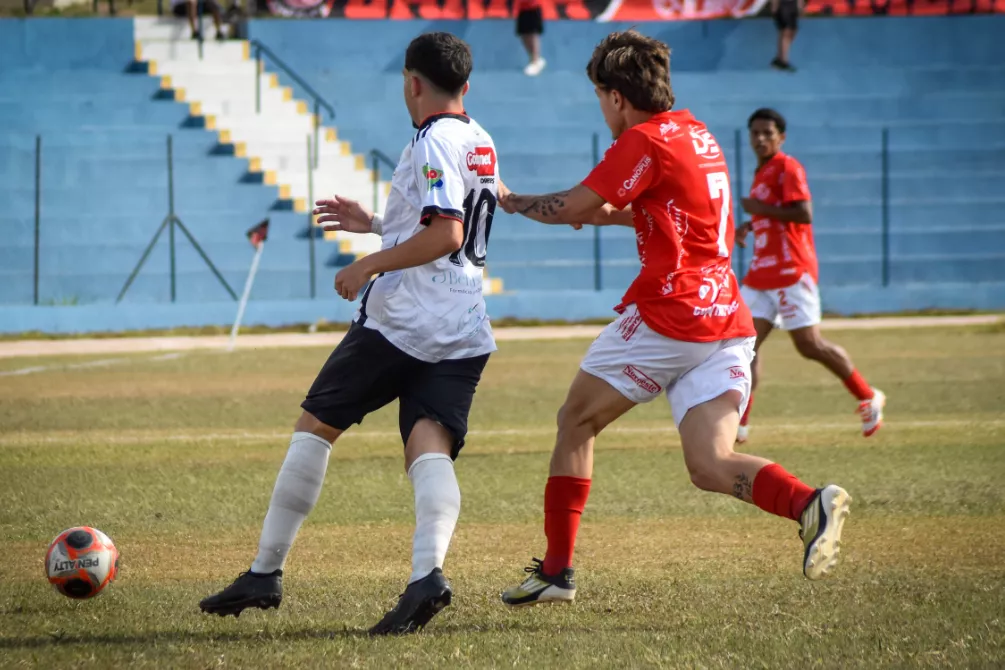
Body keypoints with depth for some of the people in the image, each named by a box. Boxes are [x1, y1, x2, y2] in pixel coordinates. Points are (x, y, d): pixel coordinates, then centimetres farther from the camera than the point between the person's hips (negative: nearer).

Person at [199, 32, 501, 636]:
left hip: (403, 319, -7)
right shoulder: (482, 145, 19)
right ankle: (427, 572, -34)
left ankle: (266, 573, 8)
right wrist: (377, 225, 33)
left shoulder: (433, 143, -9)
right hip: (465, 333, 7)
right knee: (429, 450, -7)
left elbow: (445, 234, -20)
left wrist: (371, 264, -13)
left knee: (315, 427, 5)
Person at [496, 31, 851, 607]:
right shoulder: (699, 135, 20)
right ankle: (811, 503, -29)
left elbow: (573, 207, -7)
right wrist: (609, 213, 34)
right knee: (710, 465, -2)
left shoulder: (645, 141, -6)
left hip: (669, 311, -7)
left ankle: (557, 570, 12)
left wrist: (510, 200, 9)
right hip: (729, 319, 7)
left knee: (577, 421, 10)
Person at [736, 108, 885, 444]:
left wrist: (760, 209, -16)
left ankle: (869, 398, 13)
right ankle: (740, 423, -6)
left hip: (791, 271, -8)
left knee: (809, 344, -4)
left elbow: (803, 214, -19)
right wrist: (749, 225, 16)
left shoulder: (788, 168, -9)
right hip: (761, 273, 8)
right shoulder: (761, 173, 17)